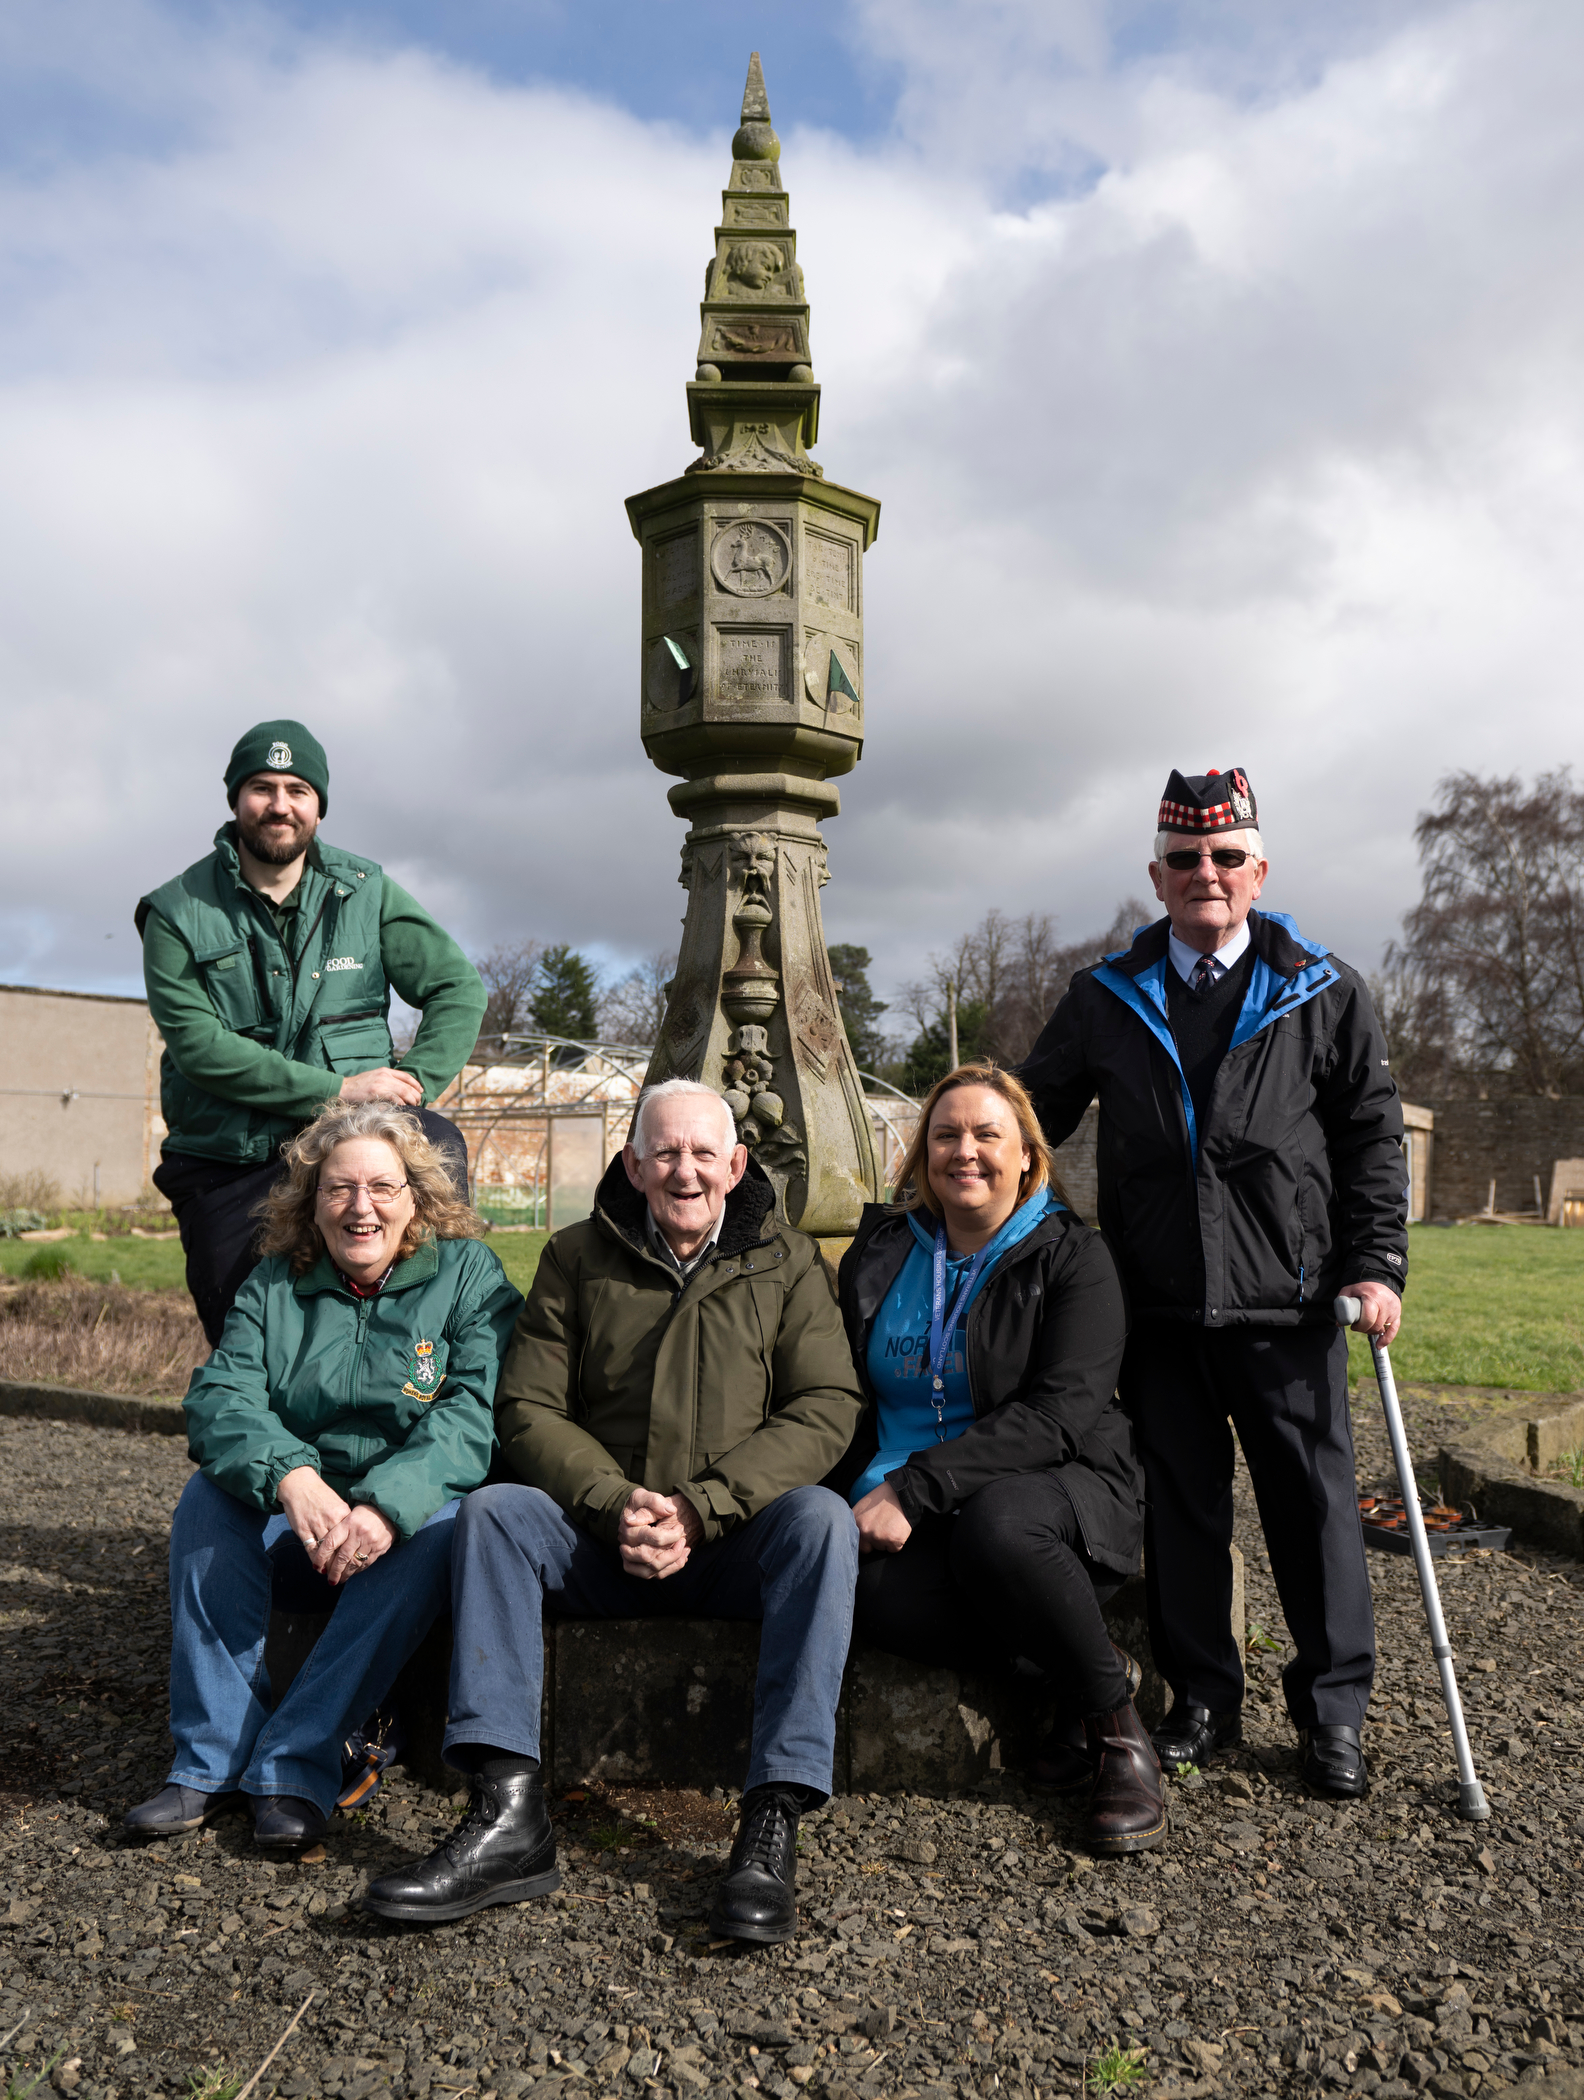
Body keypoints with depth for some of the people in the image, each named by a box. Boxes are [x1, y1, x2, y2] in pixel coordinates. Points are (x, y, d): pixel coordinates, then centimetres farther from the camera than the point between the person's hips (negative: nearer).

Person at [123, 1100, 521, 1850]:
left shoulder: (468, 1275, -4)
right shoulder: (275, 1284, 5)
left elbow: (475, 1415, -16)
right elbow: (218, 1396, -9)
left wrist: (388, 1506, -34)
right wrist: (289, 1477, -31)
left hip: (408, 1513, -2)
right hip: (294, 1511, 3)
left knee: (444, 1528, -33)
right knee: (209, 1497, -23)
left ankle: (295, 1766, -25)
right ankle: (211, 1760, -16)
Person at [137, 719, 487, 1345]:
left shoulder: (364, 891, 5)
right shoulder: (178, 913, -1)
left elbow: (459, 988, 2)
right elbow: (199, 1046, -13)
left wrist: (409, 1086, -13)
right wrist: (337, 1089, -20)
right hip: (227, 1169, 0)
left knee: (438, 1144, -31)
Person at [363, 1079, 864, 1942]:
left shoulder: (786, 1262, 3)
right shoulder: (577, 1258, 6)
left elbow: (826, 1408, -7)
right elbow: (527, 1410, 1)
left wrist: (701, 1505, -19)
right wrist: (615, 1504, -17)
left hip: (734, 1546, -1)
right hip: (601, 1542, 2)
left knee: (821, 1517, -31)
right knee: (493, 1509, -24)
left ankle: (774, 1823, -32)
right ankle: (509, 1817, -29)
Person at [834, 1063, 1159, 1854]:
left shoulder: (1073, 1258, -1)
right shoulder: (880, 1253, 11)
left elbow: (1057, 1416, -14)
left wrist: (915, 1488, -23)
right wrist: (873, 1491, -7)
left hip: (1060, 1488, -2)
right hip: (921, 1517, 3)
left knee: (993, 1524, -37)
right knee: (877, 1592, -31)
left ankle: (1112, 1720, -11)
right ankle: (1079, 1675, -8)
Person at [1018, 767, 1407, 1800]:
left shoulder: (1325, 996, 3)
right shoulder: (1104, 999, 7)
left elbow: (1373, 1139, 5)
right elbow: (1031, 1119, 16)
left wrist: (1377, 1261, -4)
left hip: (1289, 1303, -1)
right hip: (1159, 1307, 2)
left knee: (1315, 1502, 6)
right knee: (1181, 1506, 10)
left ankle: (1335, 1710, 25)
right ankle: (1204, 1700, 26)